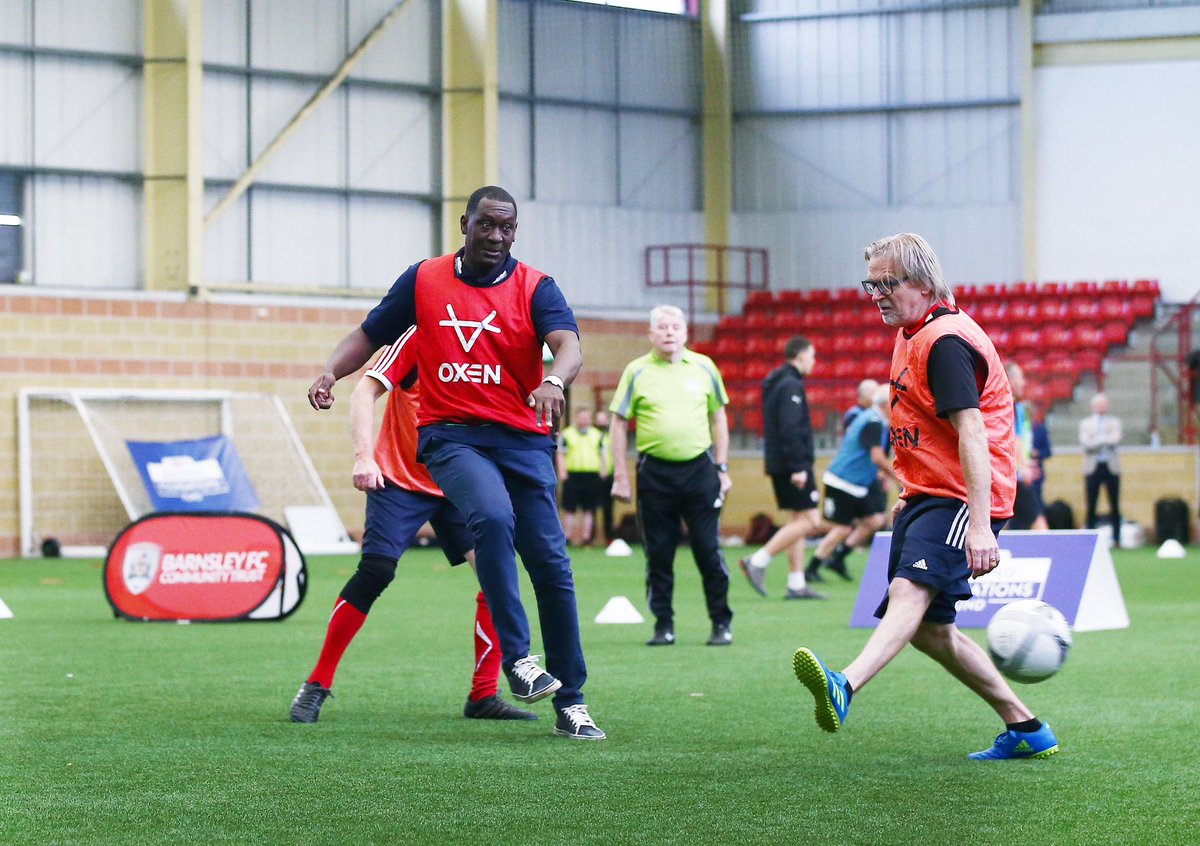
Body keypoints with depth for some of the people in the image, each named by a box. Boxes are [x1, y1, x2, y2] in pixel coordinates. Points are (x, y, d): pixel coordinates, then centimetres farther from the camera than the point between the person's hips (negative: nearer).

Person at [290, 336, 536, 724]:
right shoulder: (419, 339, -12)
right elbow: (365, 392, -15)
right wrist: (363, 456, -26)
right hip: (399, 478, -5)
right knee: (374, 572, -17)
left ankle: (484, 696, 1)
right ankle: (316, 685, -1)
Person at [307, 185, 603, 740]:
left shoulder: (535, 288, 3)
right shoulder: (423, 280, 9)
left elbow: (569, 347, -14)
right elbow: (370, 336, 17)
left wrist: (553, 380, -37)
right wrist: (331, 371, -3)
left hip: (523, 439, 1)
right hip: (450, 435, -1)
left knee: (551, 567, -3)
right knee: (492, 517, -32)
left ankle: (571, 703, 7)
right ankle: (515, 658, -27)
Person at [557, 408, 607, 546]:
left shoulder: (597, 435, 14)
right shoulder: (566, 434, 5)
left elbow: (602, 454, 19)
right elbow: (561, 454, 2)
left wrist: (602, 470, 7)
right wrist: (562, 472, -8)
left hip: (592, 476, 3)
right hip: (572, 476, -3)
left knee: (589, 509, 4)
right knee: (570, 509, -2)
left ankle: (586, 536, 8)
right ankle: (567, 536, 3)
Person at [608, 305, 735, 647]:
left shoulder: (704, 368, 7)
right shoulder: (636, 372, 2)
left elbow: (718, 418, 13)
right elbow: (619, 424, 4)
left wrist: (722, 468, 8)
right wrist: (620, 476, -1)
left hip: (699, 468, 0)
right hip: (655, 473, 0)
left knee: (709, 550, 0)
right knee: (658, 554, 3)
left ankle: (722, 623, 9)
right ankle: (664, 626, 12)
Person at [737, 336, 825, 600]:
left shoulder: (775, 383, 17)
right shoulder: (792, 386, -14)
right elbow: (790, 429, -22)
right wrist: (798, 467, -22)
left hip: (778, 463, 10)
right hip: (792, 464, -10)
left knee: (799, 519, 12)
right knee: (809, 521, -8)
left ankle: (797, 584, 10)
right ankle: (758, 561, -11)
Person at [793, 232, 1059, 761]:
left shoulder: (946, 341, -16)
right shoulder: (912, 336, 16)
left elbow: (972, 434, -25)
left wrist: (979, 524, -32)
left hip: (961, 499, -11)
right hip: (926, 497, 11)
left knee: (908, 592, -31)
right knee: (929, 629, 12)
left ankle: (845, 689, -56)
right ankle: (1024, 728, 21)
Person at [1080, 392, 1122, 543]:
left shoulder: (1114, 422, 12)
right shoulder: (1085, 423, 9)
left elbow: (1116, 440, -5)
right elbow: (1085, 444, -5)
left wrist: (1097, 440, -11)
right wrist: (1106, 438, -11)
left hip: (1111, 468, 1)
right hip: (1093, 467, -1)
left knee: (1115, 506, 0)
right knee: (1091, 507, -3)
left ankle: (1116, 537, 3)